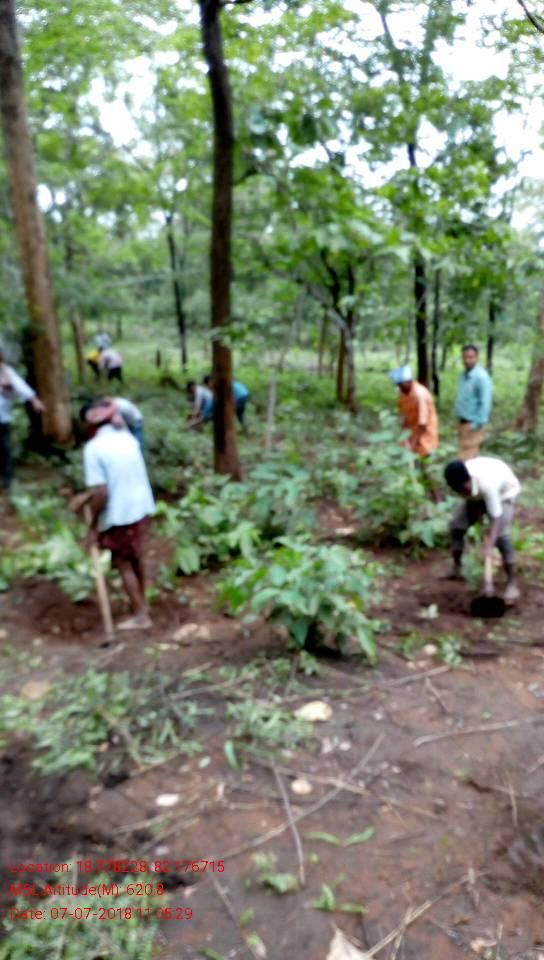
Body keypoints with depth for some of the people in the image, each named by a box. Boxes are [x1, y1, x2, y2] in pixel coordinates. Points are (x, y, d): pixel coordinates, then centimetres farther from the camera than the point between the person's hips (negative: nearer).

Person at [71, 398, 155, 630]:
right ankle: (141, 602, 43)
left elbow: (101, 492, -21)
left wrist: (93, 524, -9)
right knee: (137, 558, 25)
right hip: (141, 507, 7)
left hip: (118, 515, -7)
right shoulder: (127, 438, 4)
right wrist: (86, 496, 16)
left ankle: (140, 616, 21)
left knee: (123, 564, 12)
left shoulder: (93, 448, -17)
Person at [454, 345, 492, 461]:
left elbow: (485, 402, -19)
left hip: (473, 423, -8)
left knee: (468, 457, -8)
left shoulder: (481, 376, -16)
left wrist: (478, 423, -20)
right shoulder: (463, 375, 9)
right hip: (462, 422, 8)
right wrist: (459, 418, 13)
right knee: (471, 455, 14)